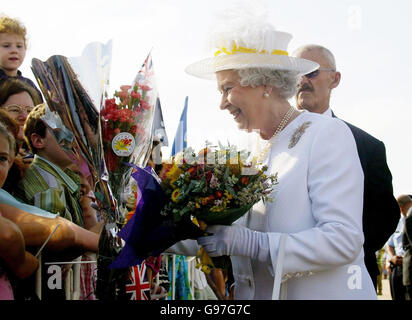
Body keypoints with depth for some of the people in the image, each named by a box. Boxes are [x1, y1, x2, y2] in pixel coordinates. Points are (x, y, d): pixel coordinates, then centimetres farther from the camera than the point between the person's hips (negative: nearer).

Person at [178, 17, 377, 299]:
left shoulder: (327, 134, -11)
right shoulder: (259, 151, 9)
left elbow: (345, 239, -20)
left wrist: (254, 244, -25)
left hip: (325, 292, -6)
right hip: (259, 293, 6)